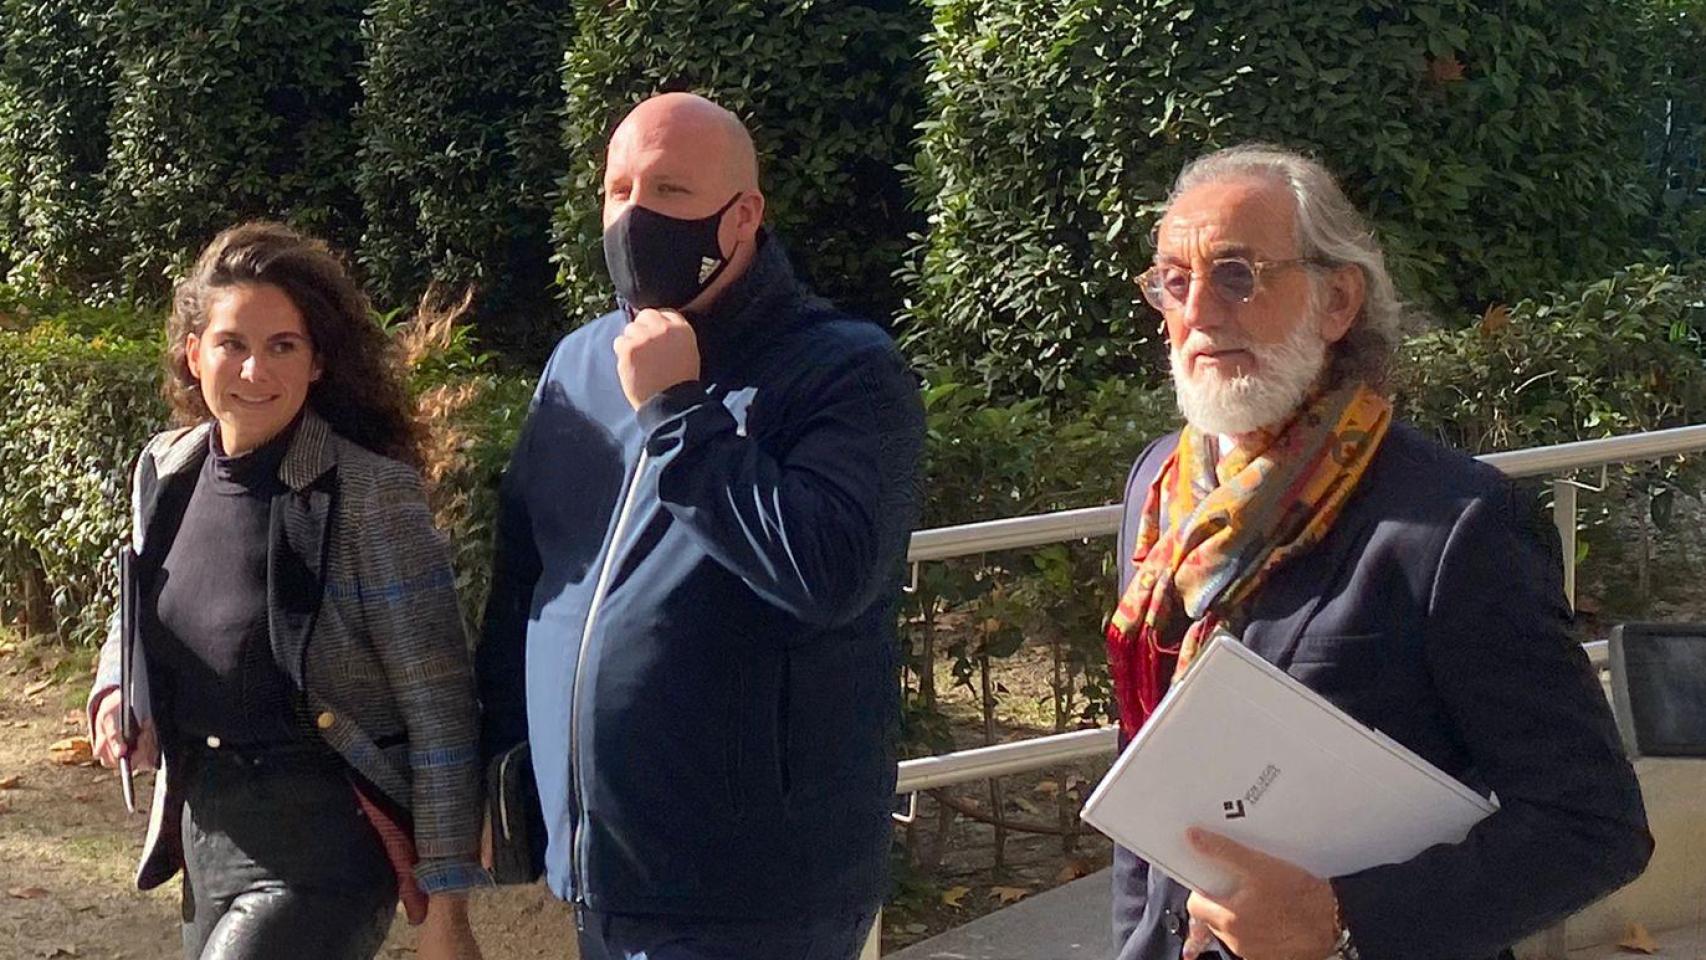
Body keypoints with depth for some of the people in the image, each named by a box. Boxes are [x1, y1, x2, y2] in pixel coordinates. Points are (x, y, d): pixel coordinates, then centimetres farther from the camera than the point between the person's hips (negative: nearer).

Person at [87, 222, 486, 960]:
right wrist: (114, 692, 0)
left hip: (319, 852, -6)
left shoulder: (370, 492, -16)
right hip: (204, 831, 6)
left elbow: (439, 707, -14)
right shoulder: (164, 474, 1)